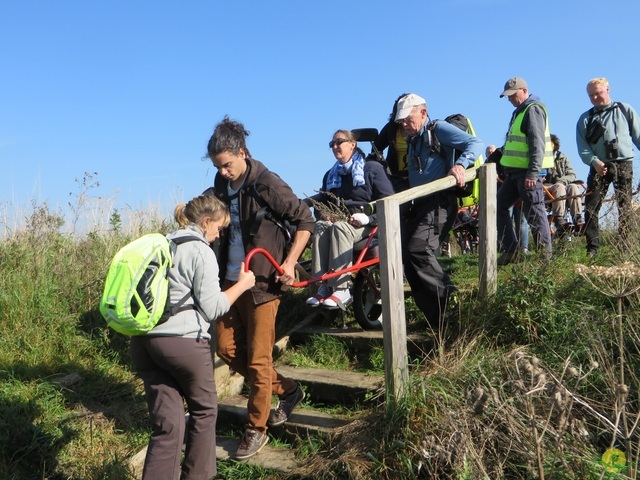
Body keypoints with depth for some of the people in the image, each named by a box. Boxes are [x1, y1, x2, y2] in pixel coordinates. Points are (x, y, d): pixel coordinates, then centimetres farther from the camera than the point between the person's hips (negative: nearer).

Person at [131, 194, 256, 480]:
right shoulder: (201, 251, -6)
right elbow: (211, 308, -8)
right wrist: (242, 284, 4)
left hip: (144, 340, 7)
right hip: (183, 341, -7)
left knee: (166, 425, 9)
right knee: (204, 410, 17)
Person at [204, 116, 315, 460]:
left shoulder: (266, 184, -14)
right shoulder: (221, 185, 6)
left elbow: (305, 220, -11)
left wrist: (289, 263, -18)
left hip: (262, 282, -7)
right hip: (230, 280, 8)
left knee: (257, 359, 0)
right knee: (227, 349, 11)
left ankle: (255, 430, 19)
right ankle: (287, 390, 28)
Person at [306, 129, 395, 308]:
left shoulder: (372, 168, 6)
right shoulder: (330, 175, 24)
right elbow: (320, 202, 24)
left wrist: (368, 217, -19)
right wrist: (323, 214, -1)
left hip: (365, 224, -5)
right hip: (338, 219, 5)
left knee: (340, 227, -38)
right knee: (320, 227, -31)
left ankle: (341, 290, -42)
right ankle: (324, 286, -38)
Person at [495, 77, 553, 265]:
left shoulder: (533, 110, -10)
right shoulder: (519, 112, 21)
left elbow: (538, 144, -18)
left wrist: (533, 173, -23)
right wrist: (508, 169, 24)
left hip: (528, 172, -10)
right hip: (515, 172, 10)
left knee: (534, 212, -6)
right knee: (499, 207, 11)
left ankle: (544, 253, 4)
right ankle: (511, 251, 14)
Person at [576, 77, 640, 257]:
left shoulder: (625, 110, 11)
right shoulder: (585, 119, 11)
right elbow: (582, 146, 2)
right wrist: (594, 162, -15)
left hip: (624, 164, -1)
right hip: (599, 166, 1)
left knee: (625, 208, 1)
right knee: (591, 207, -8)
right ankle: (592, 247, -5)